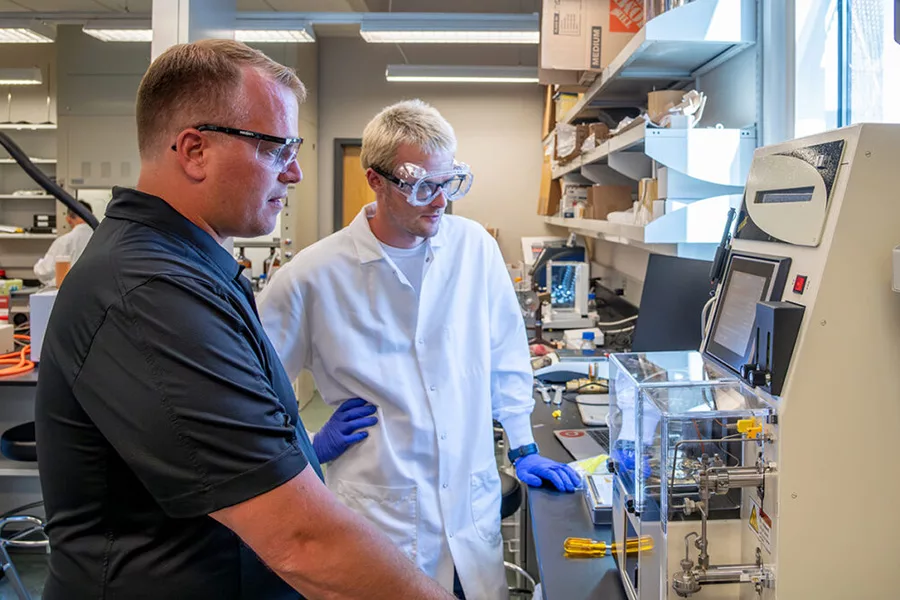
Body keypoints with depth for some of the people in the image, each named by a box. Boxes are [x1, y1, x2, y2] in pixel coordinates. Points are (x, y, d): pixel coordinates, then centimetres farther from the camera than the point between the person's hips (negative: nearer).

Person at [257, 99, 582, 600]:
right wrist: (307, 450, -2)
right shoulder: (314, 276, -11)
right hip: (379, 522, -3)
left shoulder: (475, 246, -2)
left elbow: (505, 353, 9)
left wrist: (524, 448, 10)